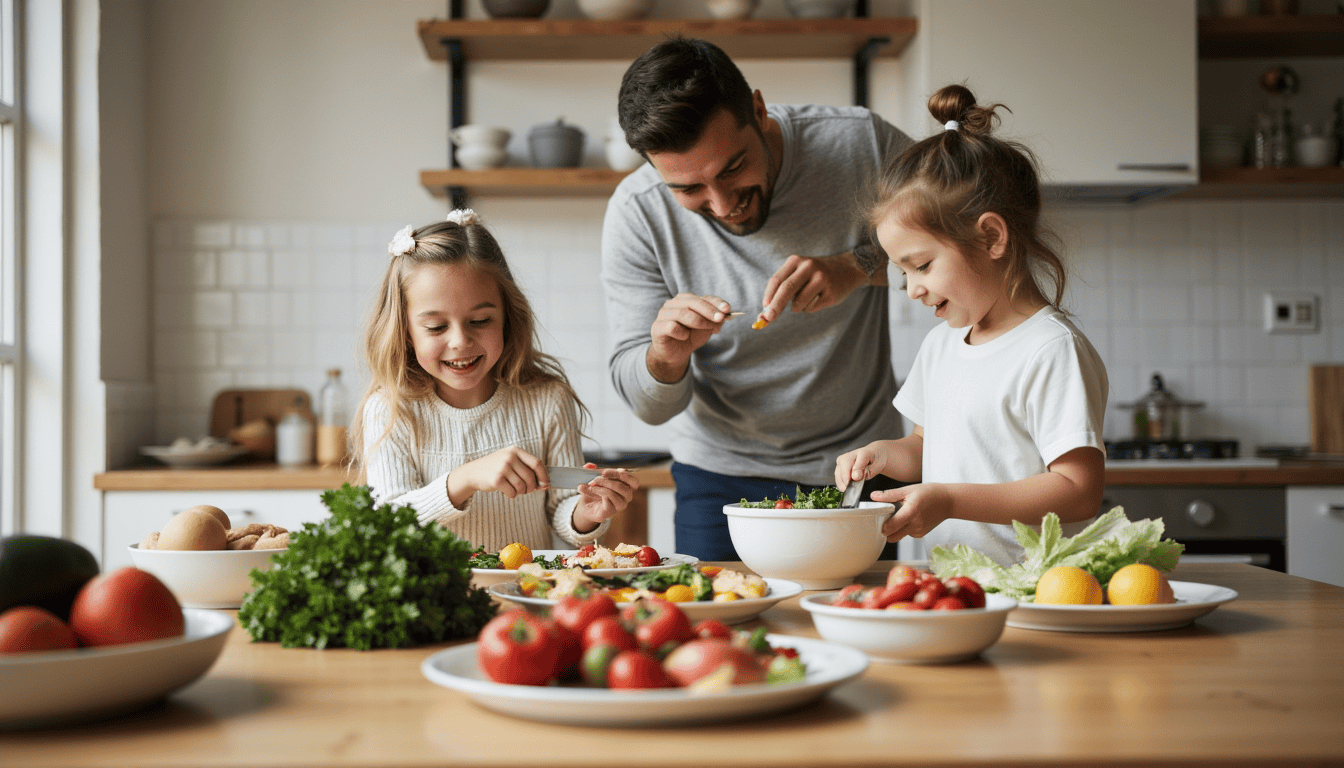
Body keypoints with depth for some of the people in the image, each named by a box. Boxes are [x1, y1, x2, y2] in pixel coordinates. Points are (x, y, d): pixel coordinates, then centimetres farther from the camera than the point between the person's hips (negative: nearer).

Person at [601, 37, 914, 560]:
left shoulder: (860, 144, -19)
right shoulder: (636, 214, -16)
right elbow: (650, 406, -9)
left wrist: (860, 265, -27)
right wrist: (666, 357, -33)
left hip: (859, 467, 0)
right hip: (723, 477, 0)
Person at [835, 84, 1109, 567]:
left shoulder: (1054, 351, -9)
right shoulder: (939, 345, 17)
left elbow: (1080, 491, -14)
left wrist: (950, 500, -18)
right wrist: (885, 454, 7)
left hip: (1028, 583, -7)